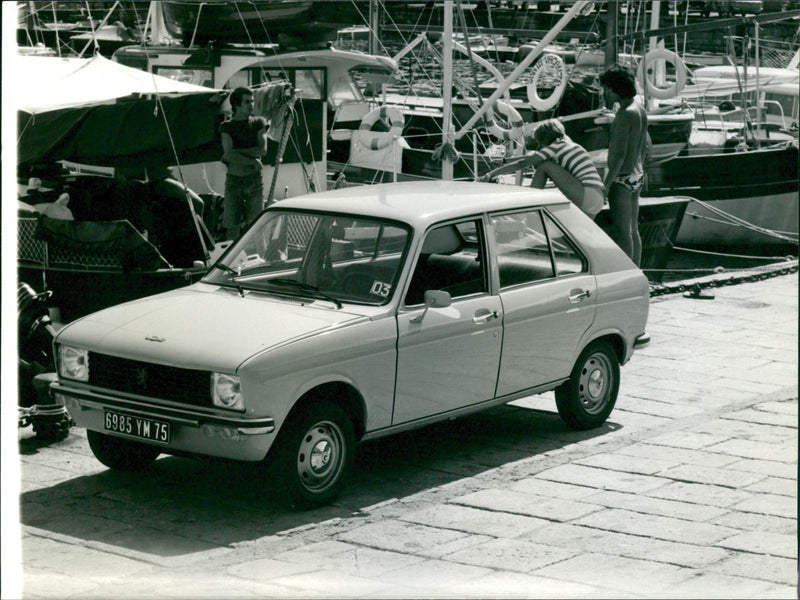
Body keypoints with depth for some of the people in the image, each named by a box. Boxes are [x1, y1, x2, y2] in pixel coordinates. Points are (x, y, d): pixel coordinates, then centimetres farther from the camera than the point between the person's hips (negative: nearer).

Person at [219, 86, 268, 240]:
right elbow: (229, 155, -8)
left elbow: (262, 150, -4)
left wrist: (238, 152, -9)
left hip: (255, 181, 1)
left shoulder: (258, 123, 9)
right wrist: (253, 162, -10)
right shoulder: (227, 127, 4)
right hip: (234, 180, -1)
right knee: (232, 225, -4)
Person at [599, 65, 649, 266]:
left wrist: (607, 184, -21)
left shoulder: (624, 115, -18)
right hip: (637, 175, 10)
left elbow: (620, 154, -22)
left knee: (621, 231, -5)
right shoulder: (640, 110, 11)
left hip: (622, 178, -10)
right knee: (633, 230, 15)